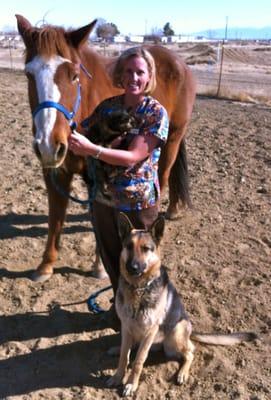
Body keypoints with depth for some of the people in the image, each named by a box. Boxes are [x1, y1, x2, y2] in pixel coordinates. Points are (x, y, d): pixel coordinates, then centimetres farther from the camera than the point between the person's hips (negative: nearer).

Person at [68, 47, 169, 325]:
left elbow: (132, 157, -24)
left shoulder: (156, 113, -14)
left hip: (137, 203, -4)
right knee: (110, 259, 21)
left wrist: (92, 149, -35)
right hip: (103, 198, 5)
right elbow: (86, 137, 3)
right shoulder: (107, 106, 0)